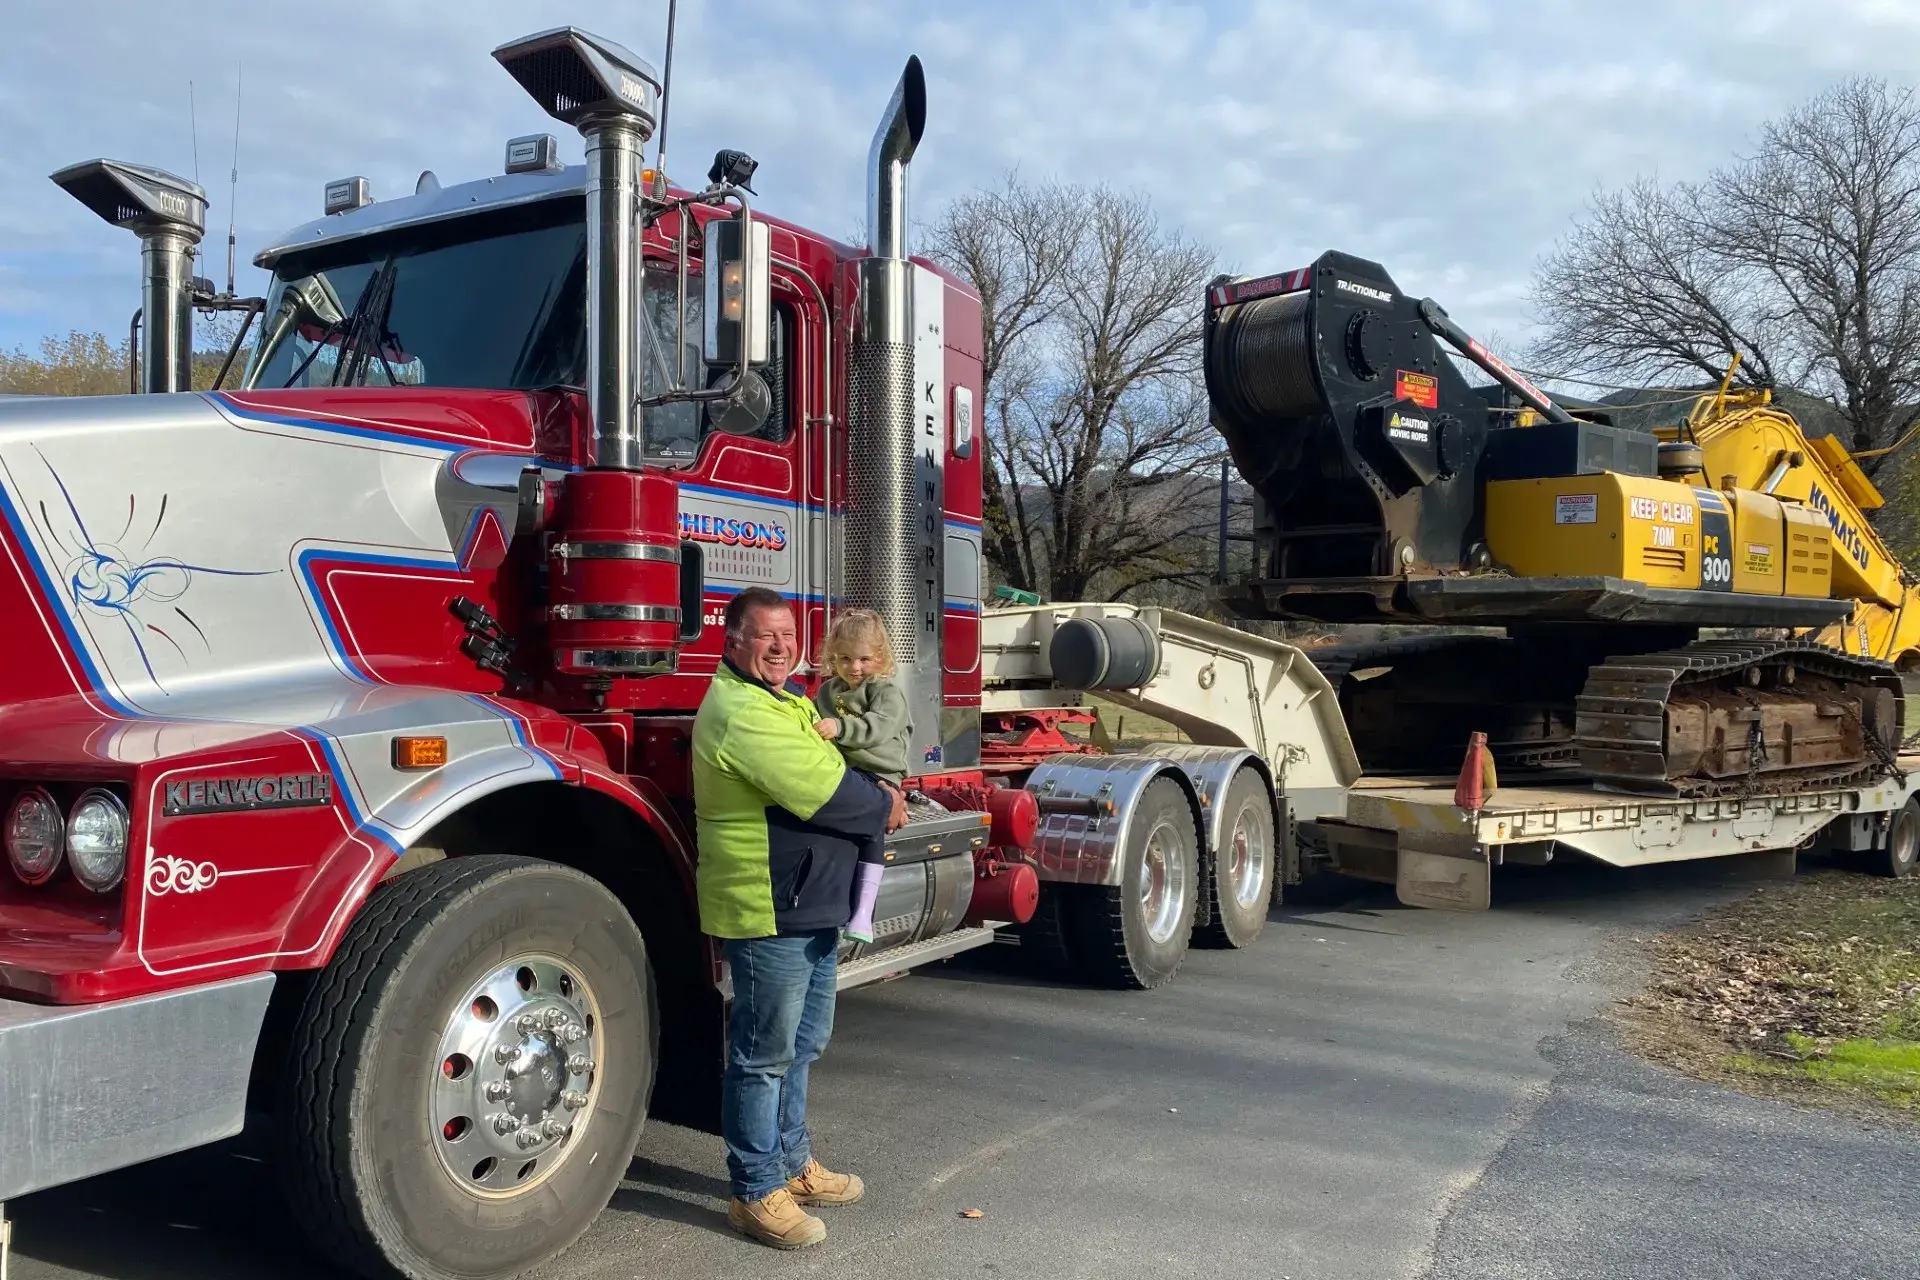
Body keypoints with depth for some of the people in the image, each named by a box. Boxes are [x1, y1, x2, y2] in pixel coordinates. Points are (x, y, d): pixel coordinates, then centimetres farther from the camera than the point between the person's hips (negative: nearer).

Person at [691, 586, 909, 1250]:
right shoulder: (741, 712, -19)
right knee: (764, 1056, 1)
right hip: (769, 914, -11)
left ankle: (793, 1163, 36)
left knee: (801, 1044, 21)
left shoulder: (787, 701, 15)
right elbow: (824, 794, -22)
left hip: (812, 909, 11)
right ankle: (757, 1194, 13)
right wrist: (884, 809, -6)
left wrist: (875, 796, 3)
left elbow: (830, 768, 22)